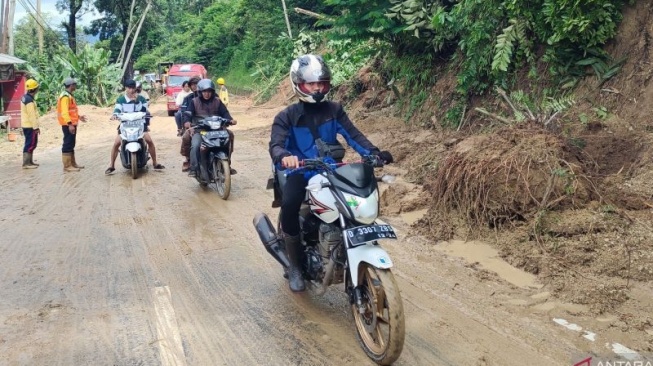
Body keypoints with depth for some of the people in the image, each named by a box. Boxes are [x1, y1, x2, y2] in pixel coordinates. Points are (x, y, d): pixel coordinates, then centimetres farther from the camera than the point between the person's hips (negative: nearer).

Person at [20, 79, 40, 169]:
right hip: (30, 126, -10)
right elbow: (32, 115, -21)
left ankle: (30, 161, 24)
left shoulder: (25, 97, 12)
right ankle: (26, 163, -6)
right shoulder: (30, 100, -19)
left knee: (31, 144, 17)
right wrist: (36, 127, -19)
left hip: (26, 125, 10)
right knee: (30, 144, -7)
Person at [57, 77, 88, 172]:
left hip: (72, 124, 11)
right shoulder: (65, 97, -15)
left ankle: (72, 163, 24)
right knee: (68, 144, -8)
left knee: (71, 144, 16)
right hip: (68, 125, -11)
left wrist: (79, 117, 29)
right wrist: (69, 124, -31)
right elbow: (64, 112, -24)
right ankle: (67, 166, -7)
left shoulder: (69, 96, 17)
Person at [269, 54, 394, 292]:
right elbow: (276, 144, -15)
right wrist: (284, 157, -40)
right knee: (289, 205, -30)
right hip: (300, 171, -3)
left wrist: (372, 152, -19)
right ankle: (295, 266, -10)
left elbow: (353, 134, -1)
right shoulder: (287, 116, 0)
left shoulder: (334, 110, 9)